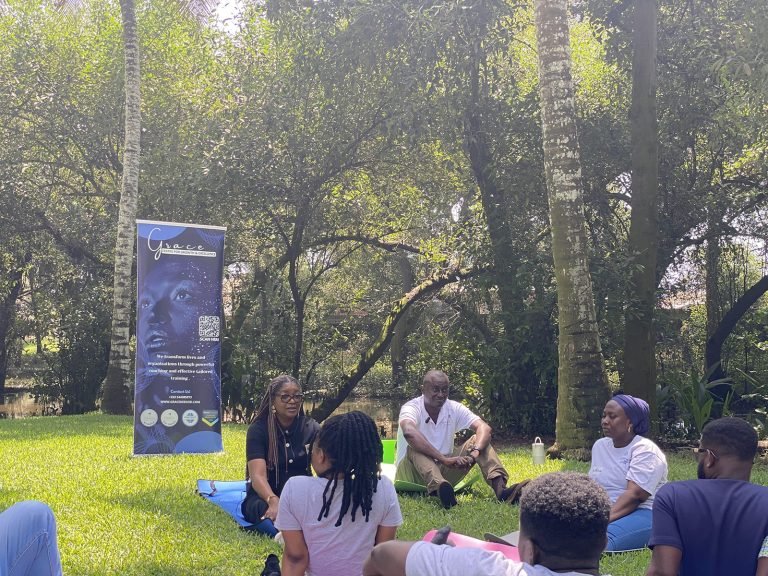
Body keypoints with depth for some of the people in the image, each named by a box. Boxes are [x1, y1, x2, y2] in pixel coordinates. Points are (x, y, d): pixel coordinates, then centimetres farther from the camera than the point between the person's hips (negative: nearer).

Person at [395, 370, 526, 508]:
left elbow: (484, 428, -15)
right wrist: (443, 459, -45)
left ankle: (500, 489, -36)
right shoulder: (411, 408, -15)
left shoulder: (454, 408, -1)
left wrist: (474, 452, -37)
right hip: (413, 476, -4)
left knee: (478, 440, -12)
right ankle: (440, 488, -64)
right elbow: (409, 432, -39)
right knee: (414, 448, -35)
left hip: (444, 471, 4)